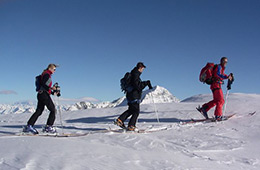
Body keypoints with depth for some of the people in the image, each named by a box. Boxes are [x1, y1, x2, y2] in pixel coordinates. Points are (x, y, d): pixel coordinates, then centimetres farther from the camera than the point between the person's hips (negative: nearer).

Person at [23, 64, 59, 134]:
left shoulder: (46, 75, 24)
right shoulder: (47, 74, -6)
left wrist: (53, 92, 16)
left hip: (41, 94, 10)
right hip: (44, 94, -10)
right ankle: (49, 127, -7)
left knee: (39, 111, 7)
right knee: (53, 110, -6)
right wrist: (50, 88, -30)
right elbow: (42, 84, -19)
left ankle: (29, 126, 4)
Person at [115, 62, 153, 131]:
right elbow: (137, 85, -25)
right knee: (136, 111, 0)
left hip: (130, 95, 10)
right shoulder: (135, 74, -16)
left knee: (131, 110, 19)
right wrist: (146, 83, -20)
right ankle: (131, 126, 2)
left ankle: (119, 120, 13)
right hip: (134, 96, -10)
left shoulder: (133, 74, 15)